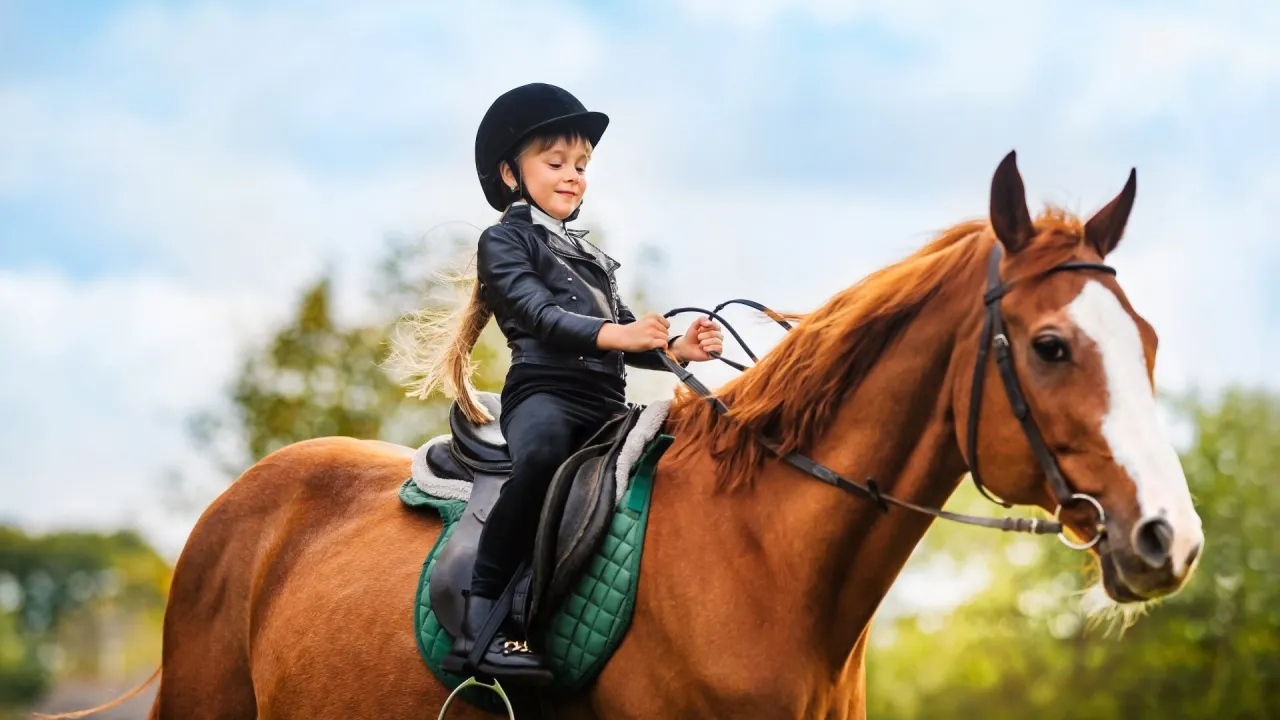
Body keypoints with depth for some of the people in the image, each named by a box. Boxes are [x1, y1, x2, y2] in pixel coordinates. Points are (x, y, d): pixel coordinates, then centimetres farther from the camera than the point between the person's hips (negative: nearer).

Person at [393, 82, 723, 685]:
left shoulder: (591, 258, 34)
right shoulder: (504, 240, 10)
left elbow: (629, 336, 29)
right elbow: (539, 314, -7)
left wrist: (678, 348, 7)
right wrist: (613, 334, -24)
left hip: (605, 407, 8)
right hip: (544, 392, -8)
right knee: (543, 453, -41)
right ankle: (481, 618, -39)